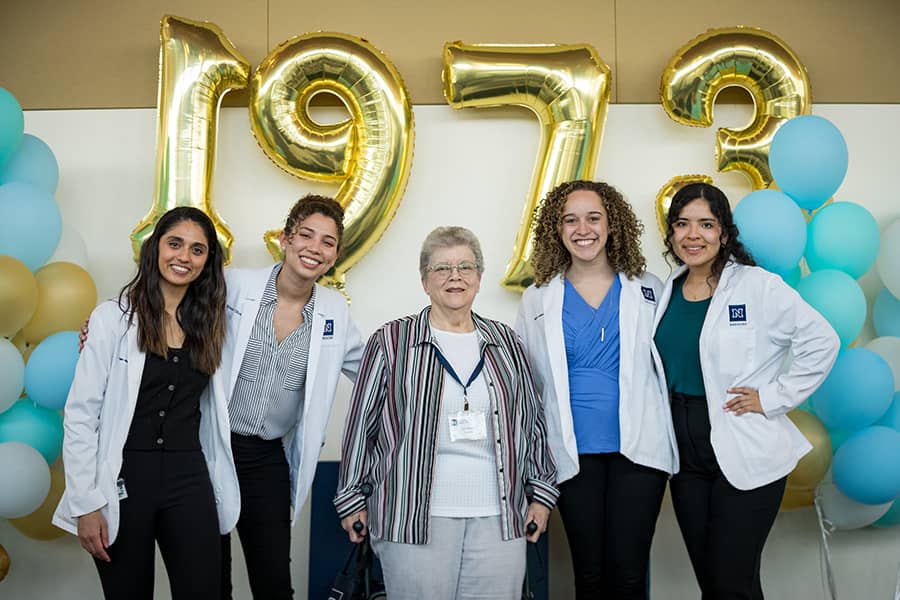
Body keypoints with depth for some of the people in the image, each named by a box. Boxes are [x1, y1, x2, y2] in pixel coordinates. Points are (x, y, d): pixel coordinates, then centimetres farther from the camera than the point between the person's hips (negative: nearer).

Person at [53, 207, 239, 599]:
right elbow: (80, 416, -7)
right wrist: (86, 503, -10)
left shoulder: (208, 323, 7)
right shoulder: (114, 317, -5)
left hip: (189, 479, 3)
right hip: (123, 479, -3)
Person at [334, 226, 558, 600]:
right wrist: (353, 498, 5)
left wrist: (540, 492, 11)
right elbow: (362, 425, 3)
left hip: (500, 519, 3)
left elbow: (531, 421, 14)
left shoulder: (506, 343, 11)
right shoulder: (391, 342, 0)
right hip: (413, 519, -3)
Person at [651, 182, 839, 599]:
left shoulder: (758, 286, -11)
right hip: (685, 451, 5)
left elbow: (821, 342, -12)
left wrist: (772, 397, -13)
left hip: (745, 455, -5)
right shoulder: (667, 292, 6)